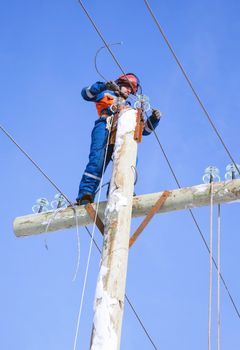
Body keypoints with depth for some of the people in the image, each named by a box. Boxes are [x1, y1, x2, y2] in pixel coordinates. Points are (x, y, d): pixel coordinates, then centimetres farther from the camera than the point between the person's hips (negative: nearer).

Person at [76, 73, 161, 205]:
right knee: (98, 159, -28)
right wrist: (104, 86, 0)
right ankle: (86, 193, -42)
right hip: (105, 127, -4)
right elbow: (86, 93, 16)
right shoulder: (106, 94, 34)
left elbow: (144, 129, 35)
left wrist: (154, 118, 15)